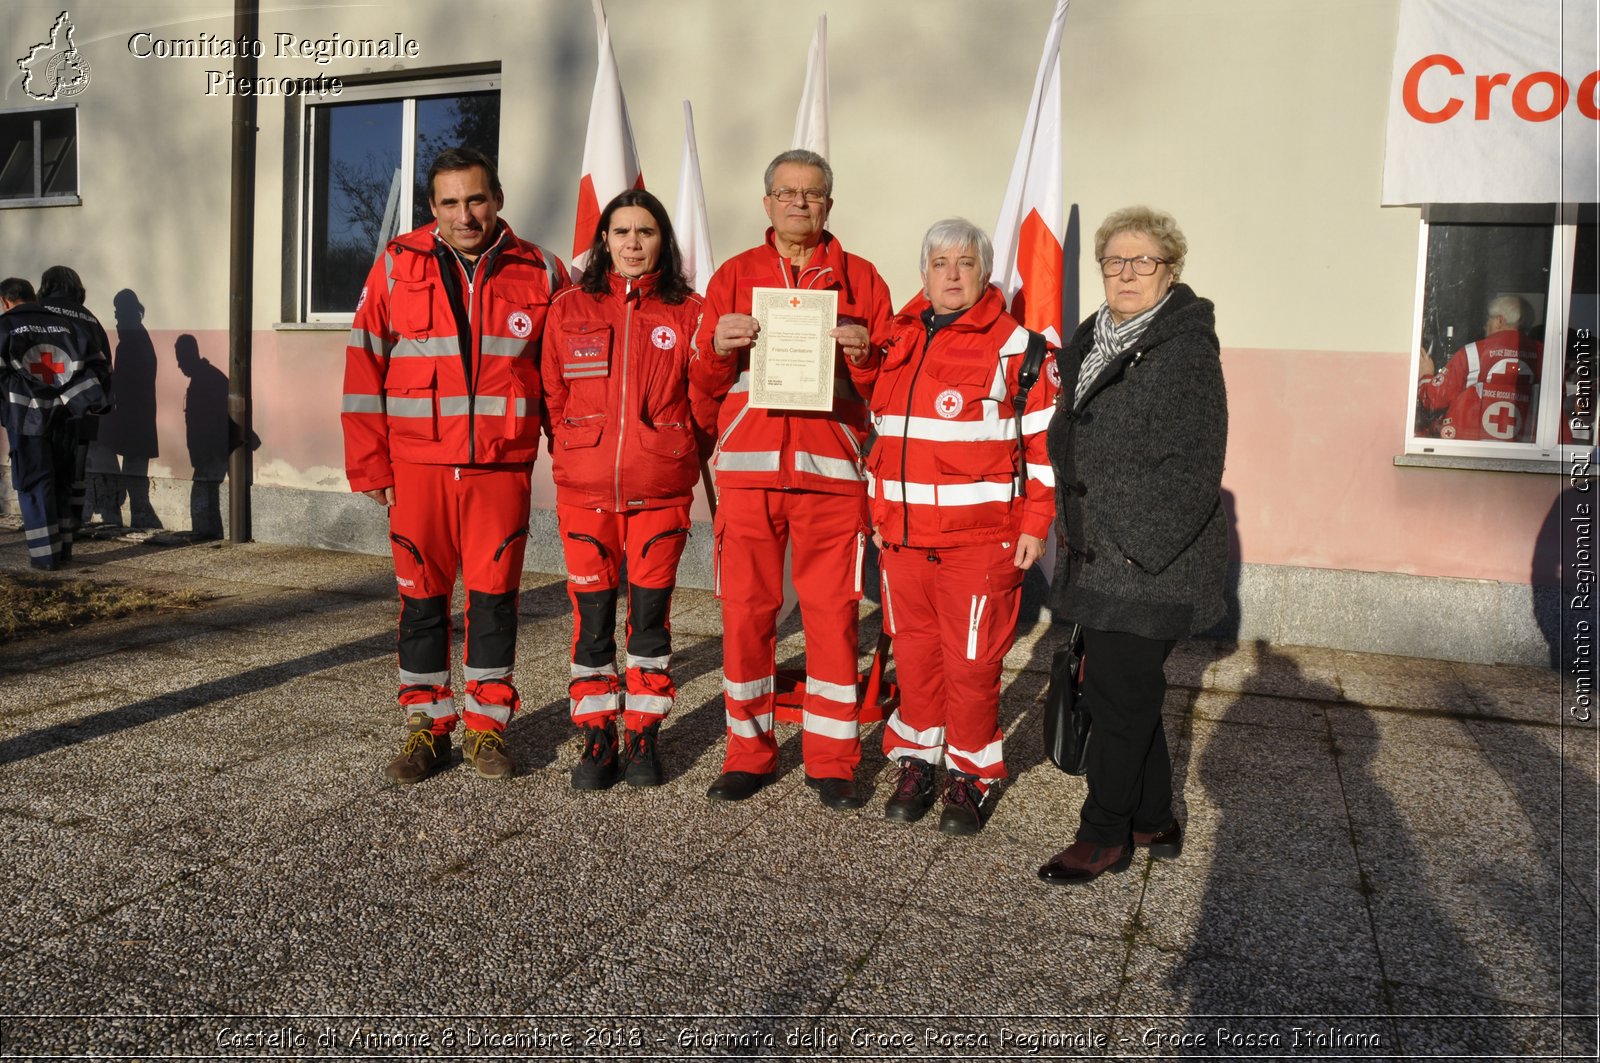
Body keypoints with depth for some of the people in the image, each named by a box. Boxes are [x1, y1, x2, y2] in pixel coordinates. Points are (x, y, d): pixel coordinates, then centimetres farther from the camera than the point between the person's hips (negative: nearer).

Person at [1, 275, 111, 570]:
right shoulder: (67, 323, 10)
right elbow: (99, 365, 7)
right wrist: (95, 401, 10)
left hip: (27, 416, -4)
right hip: (64, 415, 4)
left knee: (34, 483, 3)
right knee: (61, 481, 15)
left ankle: (45, 554, 1)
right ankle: (63, 548, 17)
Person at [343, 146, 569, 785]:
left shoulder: (538, 273, 4)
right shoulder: (397, 267, 3)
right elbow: (365, 368, 3)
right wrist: (371, 467, -1)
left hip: (502, 467, 0)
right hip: (418, 465, 0)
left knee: (494, 593, 5)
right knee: (422, 595, 7)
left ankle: (486, 725, 20)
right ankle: (427, 726, 21)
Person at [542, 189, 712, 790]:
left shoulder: (687, 313, 2)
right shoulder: (569, 310, 5)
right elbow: (554, 397, 11)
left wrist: (675, 457, 4)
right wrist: (576, 458, 9)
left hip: (661, 492, -1)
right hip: (584, 492, 1)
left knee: (650, 616, 6)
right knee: (592, 618, 5)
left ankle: (644, 738, 20)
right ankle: (597, 740, 18)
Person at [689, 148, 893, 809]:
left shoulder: (859, 279, 11)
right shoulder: (734, 277, 13)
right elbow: (703, 387, 10)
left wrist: (864, 356, -11)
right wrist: (719, 346, -10)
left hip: (831, 471, -1)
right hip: (748, 471, 1)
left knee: (833, 614, 0)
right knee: (745, 612, 2)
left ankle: (831, 760, 12)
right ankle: (749, 754, 16)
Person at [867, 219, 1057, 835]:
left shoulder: (1014, 347, -3)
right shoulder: (899, 341, 12)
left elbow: (1044, 441, -4)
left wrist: (1035, 524, -8)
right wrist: (877, 513, 16)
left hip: (980, 539, -4)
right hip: (902, 535, 5)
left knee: (971, 661, 2)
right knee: (913, 652, 12)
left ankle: (970, 775, 18)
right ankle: (916, 761, 27)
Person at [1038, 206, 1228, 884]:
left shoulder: (1187, 350, -11)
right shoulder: (1091, 341, 13)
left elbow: (1192, 471, -17)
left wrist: (1136, 548, -19)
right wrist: (1070, 533, 16)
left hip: (1150, 563, -8)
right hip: (1094, 558, 8)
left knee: (1118, 695, -2)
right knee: (1128, 692, 15)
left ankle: (1105, 834, 14)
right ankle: (1154, 822, 30)